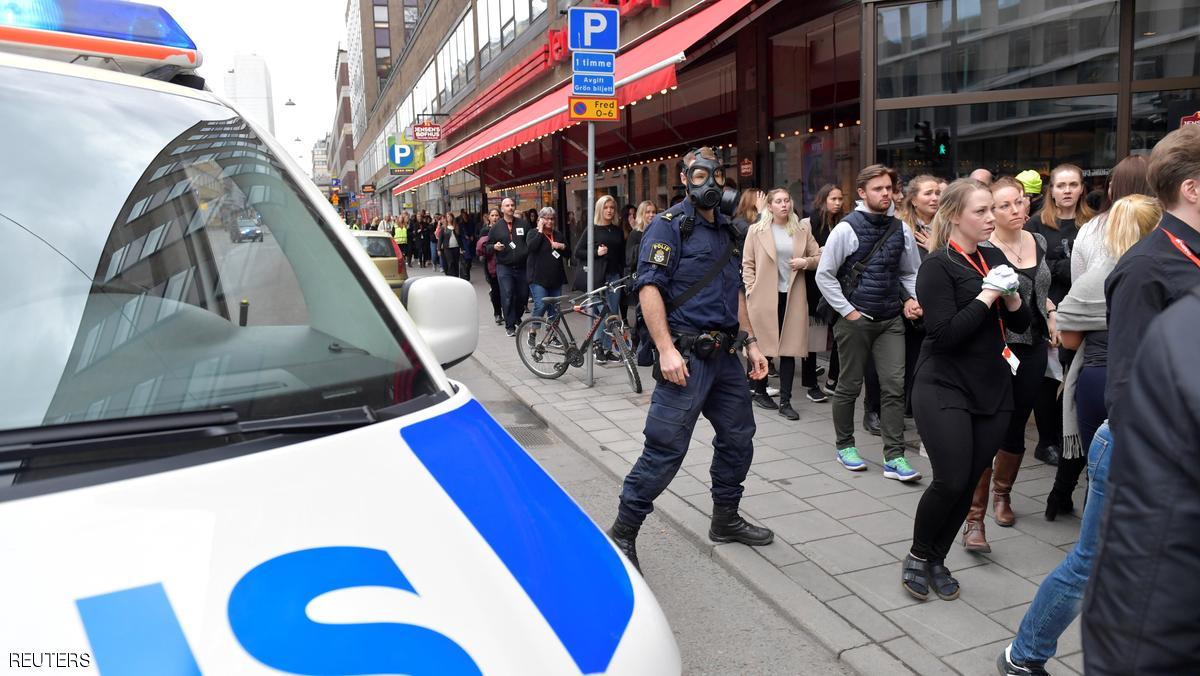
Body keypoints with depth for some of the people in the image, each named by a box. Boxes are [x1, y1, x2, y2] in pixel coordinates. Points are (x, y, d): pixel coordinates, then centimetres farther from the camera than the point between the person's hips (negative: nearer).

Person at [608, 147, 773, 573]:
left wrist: (750, 342, 17)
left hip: (724, 356, 8)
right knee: (665, 448, -8)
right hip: (686, 356, -8)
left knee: (738, 437, 16)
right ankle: (623, 533, 6)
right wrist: (666, 349, -24)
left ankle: (725, 520, 34)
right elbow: (648, 286, -17)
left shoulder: (726, 231, 17)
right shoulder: (670, 225, -7)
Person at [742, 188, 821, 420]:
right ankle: (760, 391, 26)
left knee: (789, 349, 2)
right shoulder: (756, 230, 2)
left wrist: (806, 262, -7)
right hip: (764, 297, -2)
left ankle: (785, 401, 8)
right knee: (762, 346, 6)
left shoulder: (802, 231, 8)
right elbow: (747, 264, 2)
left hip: (792, 298, 2)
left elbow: (820, 258, 13)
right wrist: (751, 290, -7)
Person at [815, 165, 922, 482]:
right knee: (850, 385, 8)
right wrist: (848, 311, -9)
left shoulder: (901, 230, 6)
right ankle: (844, 445, 26)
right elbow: (824, 275, -6)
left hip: (891, 321, 4)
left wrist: (914, 299, 0)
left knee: (894, 386, -2)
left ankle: (894, 458, 3)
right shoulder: (847, 228, -8)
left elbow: (909, 273, 19)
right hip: (855, 320, -4)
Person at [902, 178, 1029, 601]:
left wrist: (1010, 295, -7)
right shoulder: (938, 266, -10)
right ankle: (917, 555, 14)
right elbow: (944, 334, -19)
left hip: (993, 390, 6)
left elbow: (1021, 323, 13)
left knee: (970, 482, 7)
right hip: (944, 390, -6)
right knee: (950, 482, -10)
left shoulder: (994, 258, 10)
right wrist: (987, 294, -17)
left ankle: (937, 559, 24)